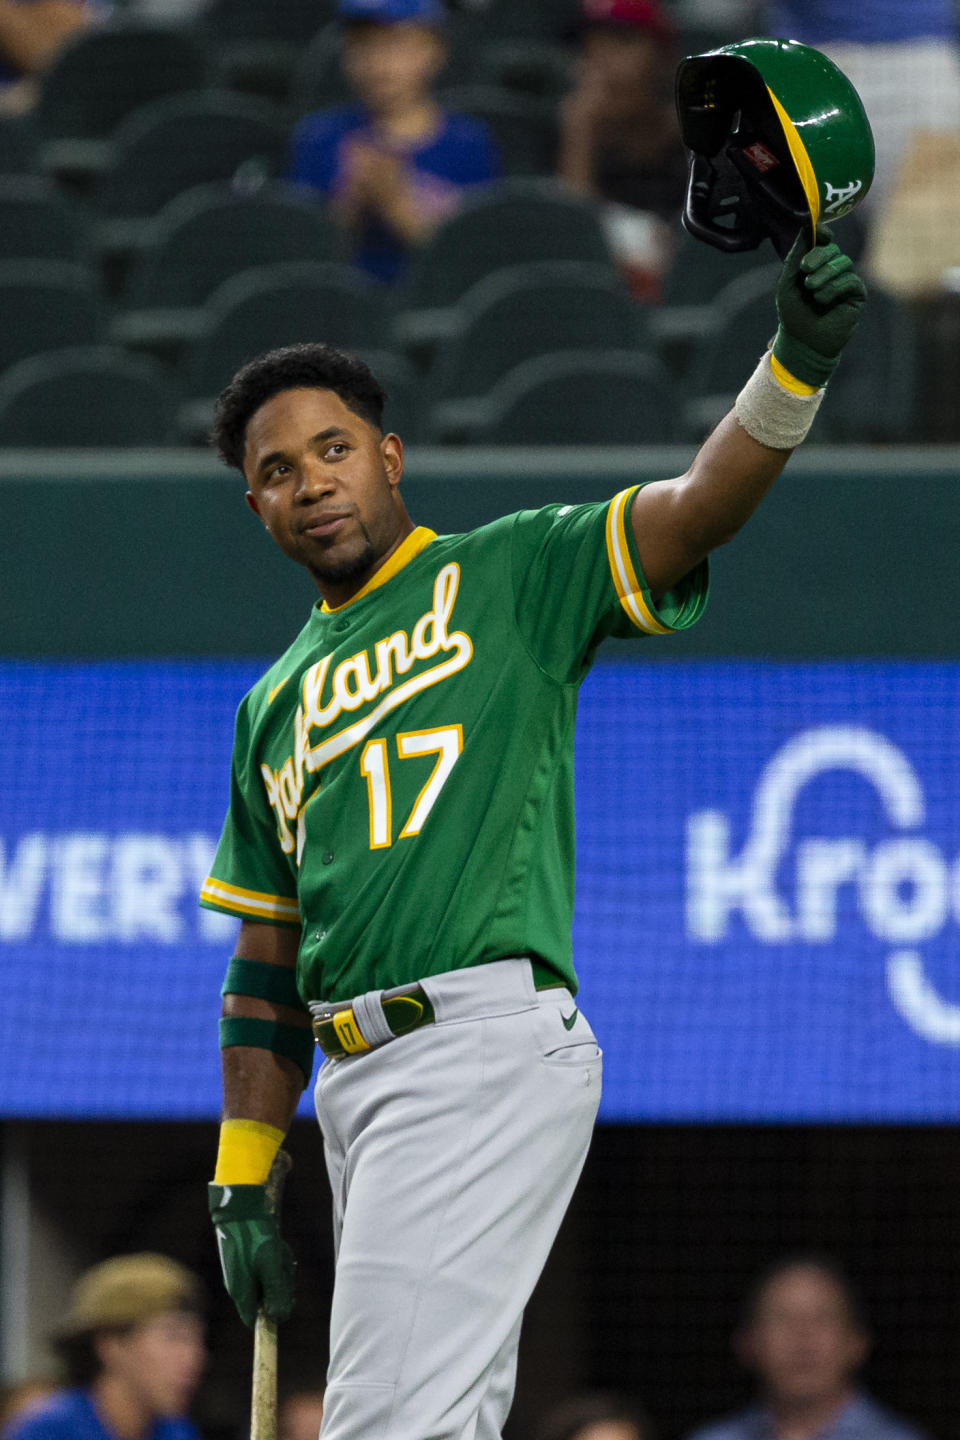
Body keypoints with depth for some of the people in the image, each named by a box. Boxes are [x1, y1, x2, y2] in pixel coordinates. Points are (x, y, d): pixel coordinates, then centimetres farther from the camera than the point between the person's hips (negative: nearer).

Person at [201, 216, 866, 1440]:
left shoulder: (512, 575, 4)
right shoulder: (274, 705, 22)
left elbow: (700, 508, -11)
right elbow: (265, 968, 22)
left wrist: (797, 361, -28)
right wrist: (240, 1185, 16)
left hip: (489, 1049, -7)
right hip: (353, 1076, 7)